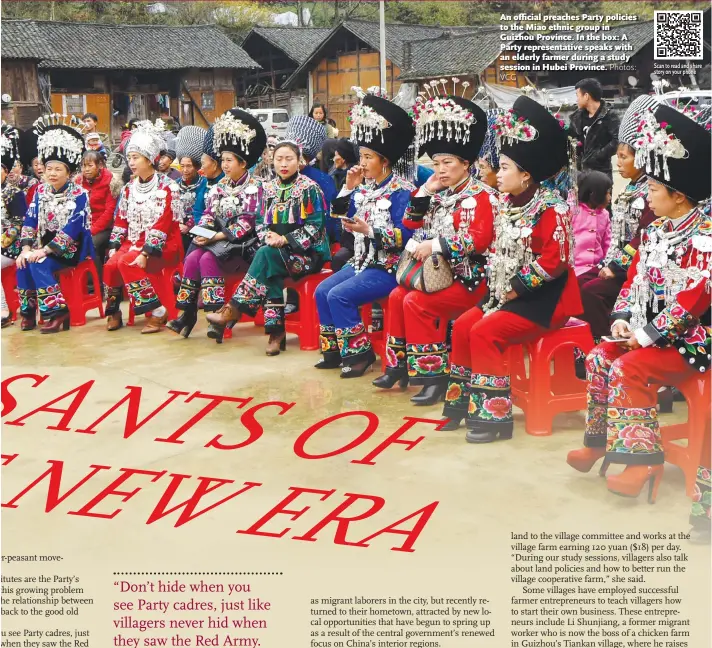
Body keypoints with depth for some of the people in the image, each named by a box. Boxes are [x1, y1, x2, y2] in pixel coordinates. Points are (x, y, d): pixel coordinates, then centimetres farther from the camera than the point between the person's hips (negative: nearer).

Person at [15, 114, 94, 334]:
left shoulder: (79, 195, -13)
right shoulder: (41, 191, 6)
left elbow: (72, 229, -22)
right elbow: (30, 221, 2)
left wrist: (44, 251, -27)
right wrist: (27, 248, -14)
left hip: (72, 247, -6)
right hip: (46, 243, 6)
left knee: (39, 265, -28)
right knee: (23, 263, -21)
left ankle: (57, 312, -19)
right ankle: (28, 310, -7)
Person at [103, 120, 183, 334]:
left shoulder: (167, 187, -8)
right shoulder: (129, 189, 12)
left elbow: (162, 224, -16)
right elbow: (120, 221, 11)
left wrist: (145, 253, -25)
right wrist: (113, 247, -4)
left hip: (162, 246, -5)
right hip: (134, 242, 5)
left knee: (126, 262, -29)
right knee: (111, 264, -22)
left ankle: (157, 312, -19)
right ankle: (113, 312, -2)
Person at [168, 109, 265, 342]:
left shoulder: (253, 187, -5)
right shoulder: (220, 185, 15)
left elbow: (246, 224, -13)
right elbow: (208, 213, 12)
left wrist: (217, 237, -17)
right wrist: (202, 232, -10)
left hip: (241, 243, -6)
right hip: (216, 239, 6)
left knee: (208, 258, -30)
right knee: (193, 257, -22)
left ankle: (217, 316, -26)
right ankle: (187, 312, -18)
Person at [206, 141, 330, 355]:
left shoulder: (309, 188, -5)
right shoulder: (269, 188, 11)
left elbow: (315, 226, -11)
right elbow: (262, 223, 12)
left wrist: (285, 239, -19)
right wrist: (269, 237, -12)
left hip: (307, 251, -4)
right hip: (276, 250, 4)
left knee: (265, 255, -31)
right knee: (269, 266, -31)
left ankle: (236, 308, -24)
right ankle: (276, 330, -31)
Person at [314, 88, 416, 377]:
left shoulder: (401, 191, -14)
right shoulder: (364, 188, 10)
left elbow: (403, 236, -21)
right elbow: (338, 217, 12)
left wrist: (368, 230, -27)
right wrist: (348, 188, 3)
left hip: (388, 267, -9)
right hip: (362, 261, 9)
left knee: (340, 296, -21)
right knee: (322, 291, -1)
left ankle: (359, 352, -7)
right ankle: (334, 349, 9)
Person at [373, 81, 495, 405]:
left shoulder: (477, 196, -13)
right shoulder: (439, 193, 13)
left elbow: (478, 239, -25)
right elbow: (411, 224, 19)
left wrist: (435, 245, -24)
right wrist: (424, 193, 5)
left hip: (466, 275, -9)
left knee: (417, 303, -22)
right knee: (397, 296, 3)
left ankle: (434, 374, -16)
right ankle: (399, 363, 11)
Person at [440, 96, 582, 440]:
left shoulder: (550, 209, -17)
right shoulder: (506, 205, 9)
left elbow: (553, 262, -22)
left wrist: (515, 290, -18)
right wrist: (495, 288, 2)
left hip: (543, 298, -9)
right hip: (509, 292, 9)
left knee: (485, 331, -22)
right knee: (463, 325, -1)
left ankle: (494, 414, -15)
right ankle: (463, 401, 8)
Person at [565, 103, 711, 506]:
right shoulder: (655, 232, 10)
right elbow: (636, 280, 13)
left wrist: (647, 335, -21)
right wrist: (623, 319, -3)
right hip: (651, 332, 9)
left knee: (627, 370, -23)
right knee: (599, 359, 0)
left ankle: (643, 457, -15)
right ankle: (602, 440, 10)